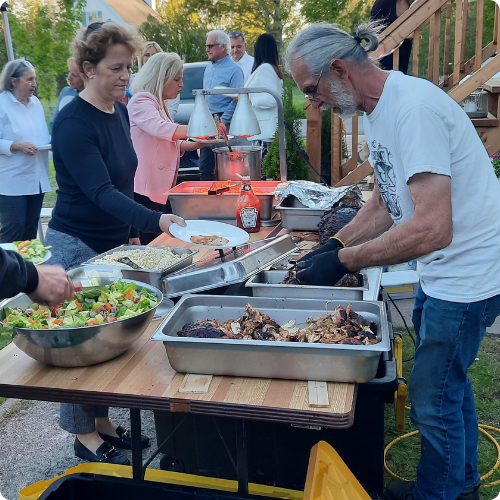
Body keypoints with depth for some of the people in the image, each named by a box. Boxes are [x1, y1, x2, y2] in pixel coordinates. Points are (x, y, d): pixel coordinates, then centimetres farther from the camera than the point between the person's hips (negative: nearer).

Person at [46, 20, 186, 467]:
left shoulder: (119, 112, 6)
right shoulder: (73, 123, -19)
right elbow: (100, 191, -29)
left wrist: (133, 230, 16)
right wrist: (155, 220, -41)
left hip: (114, 240, 8)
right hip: (77, 245, -8)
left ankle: (102, 421, 31)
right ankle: (84, 435, 22)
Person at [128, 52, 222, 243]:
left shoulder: (161, 105, 20)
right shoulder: (140, 101, -10)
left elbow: (171, 144, 26)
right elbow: (160, 128, -30)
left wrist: (197, 143, 9)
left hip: (159, 189, 9)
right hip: (143, 190, -9)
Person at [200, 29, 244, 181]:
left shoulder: (234, 69, -7)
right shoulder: (208, 68, 17)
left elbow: (236, 100, -12)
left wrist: (221, 123, -16)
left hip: (223, 124, -7)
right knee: (205, 167, 9)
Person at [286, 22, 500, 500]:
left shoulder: (413, 106, -25)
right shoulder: (378, 109, 6)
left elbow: (432, 229, -32)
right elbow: (386, 202, 15)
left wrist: (343, 261, -25)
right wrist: (334, 244, 5)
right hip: (441, 269, 10)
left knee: (432, 398, 3)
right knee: (447, 379, 22)